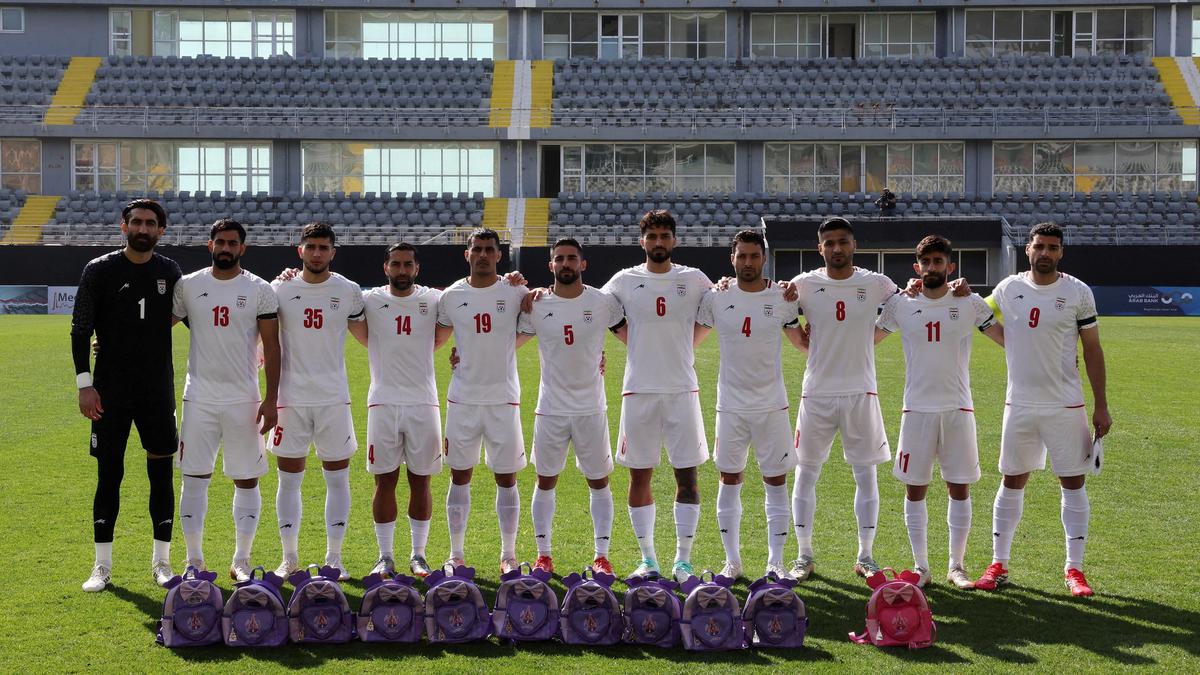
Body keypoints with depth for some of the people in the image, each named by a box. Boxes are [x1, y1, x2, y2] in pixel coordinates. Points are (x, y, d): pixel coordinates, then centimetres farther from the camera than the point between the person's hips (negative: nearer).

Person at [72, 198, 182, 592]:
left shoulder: (170, 272, 5)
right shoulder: (99, 271, -2)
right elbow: (80, 330, -2)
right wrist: (84, 385, -9)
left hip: (158, 390, 2)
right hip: (111, 391, -2)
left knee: (161, 474, 4)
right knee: (109, 474, 2)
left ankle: (161, 561, 14)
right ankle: (102, 566, 11)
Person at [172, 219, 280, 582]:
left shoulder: (260, 290, 0)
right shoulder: (188, 286, 3)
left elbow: (272, 347, -1)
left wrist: (270, 399, -7)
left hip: (243, 399, -1)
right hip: (199, 398, 1)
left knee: (246, 480, 4)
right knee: (194, 478, 2)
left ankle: (241, 561, 14)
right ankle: (195, 560, 13)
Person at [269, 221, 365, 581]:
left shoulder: (349, 291, 2)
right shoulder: (281, 289, 2)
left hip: (334, 398, 0)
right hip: (291, 398, 0)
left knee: (337, 478, 3)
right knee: (289, 479, 4)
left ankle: (334, 558, 12)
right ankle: (289, 558, 14)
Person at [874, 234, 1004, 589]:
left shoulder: (970, 304, 1)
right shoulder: (900, 304, 3)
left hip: (958, 408, 0)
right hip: (917, 409, 0)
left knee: (959, 488, 3)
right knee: (914, 489, 3)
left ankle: (956, 566, 14)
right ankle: (920, 566, 14)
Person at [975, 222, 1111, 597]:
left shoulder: (1078, 293, -3)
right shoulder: (1008, 289, 2)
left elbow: (1092, 350, 0)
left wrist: (1101, 405, -3)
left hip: (1066, 405, -2)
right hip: (1019, 404, 2)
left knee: (1073, 483, 2)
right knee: (1012, 482, 7)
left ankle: (1074, 569, 10)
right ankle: (998, 565, 15)